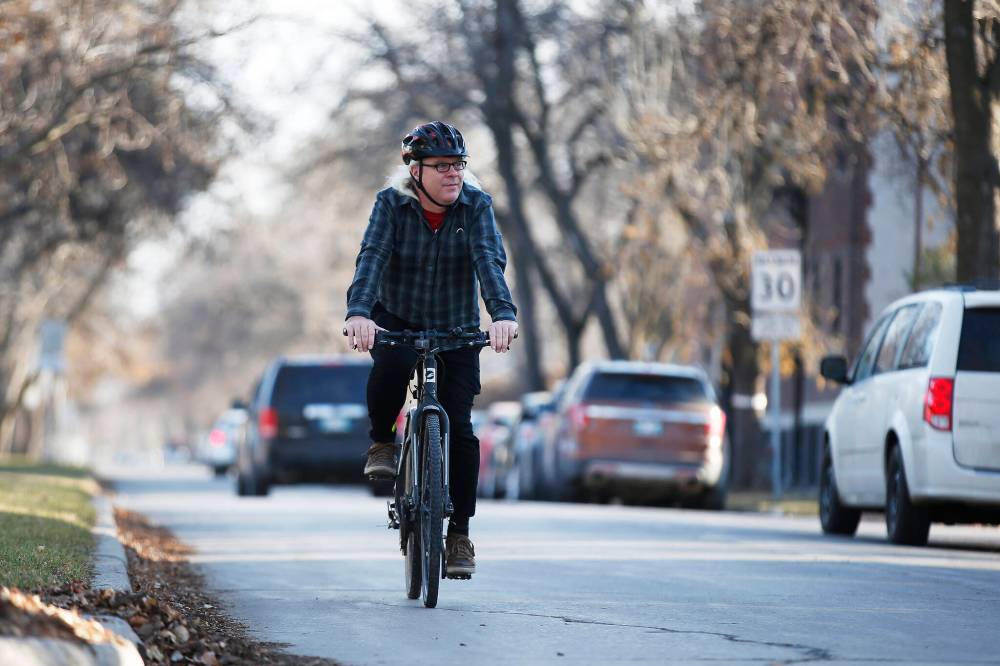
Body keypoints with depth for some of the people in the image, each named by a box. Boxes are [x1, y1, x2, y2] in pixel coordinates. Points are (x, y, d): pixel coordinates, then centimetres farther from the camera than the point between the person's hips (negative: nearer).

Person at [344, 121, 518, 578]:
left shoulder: (476, 205, -13)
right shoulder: (391, 203, -14)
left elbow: (489, 261, -26)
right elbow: (372, 257, -27)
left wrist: (503, 314, -45)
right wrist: (358, 312, -45)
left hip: (456, 329, 1)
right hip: (396, 320, -1)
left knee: (458, 425, -8)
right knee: (392, 364, -36)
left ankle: (459, 534, 2)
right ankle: (382, 442, -7)